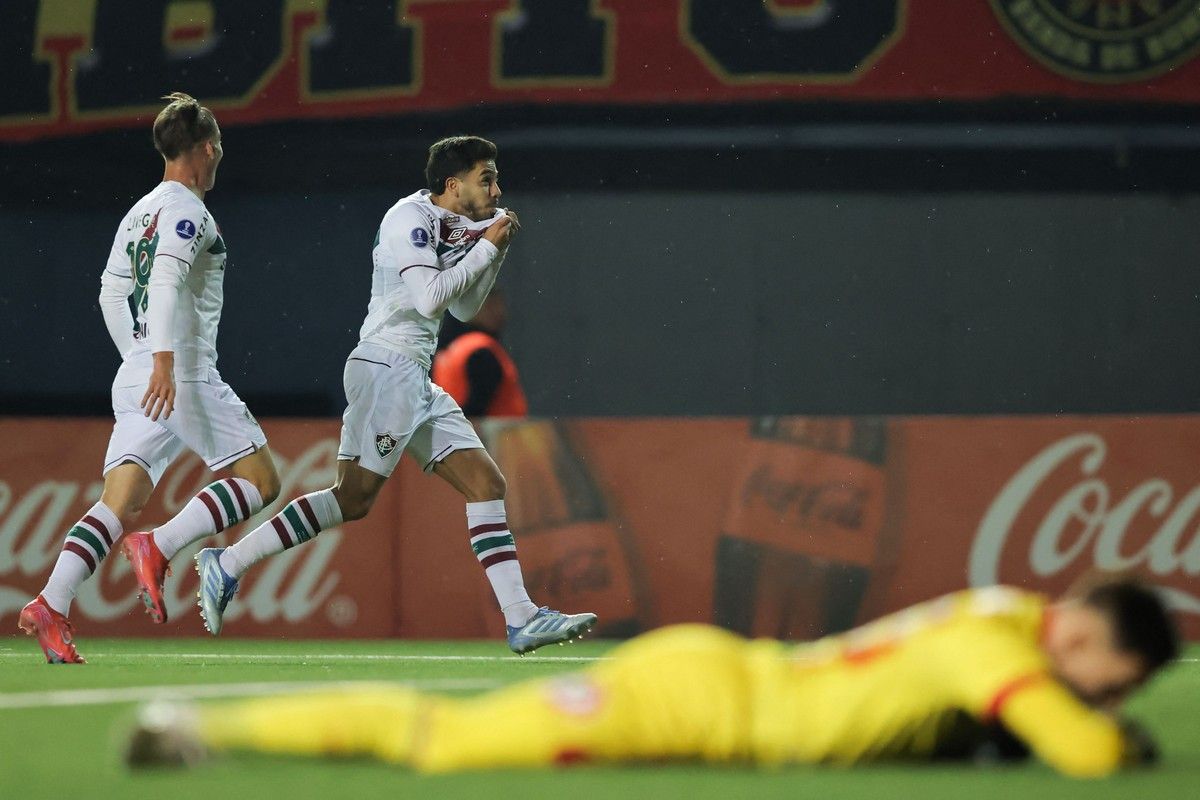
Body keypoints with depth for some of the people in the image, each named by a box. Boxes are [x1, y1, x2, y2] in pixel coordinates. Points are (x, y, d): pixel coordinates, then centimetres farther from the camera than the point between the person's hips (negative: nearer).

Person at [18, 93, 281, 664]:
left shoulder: (141, 212, 20)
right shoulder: (186, 210, -6)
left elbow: (111, 291, 24)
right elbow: (166, 280, -20)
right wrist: (163, 360, -27)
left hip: (135, 378, 8)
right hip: (184, 376, -8)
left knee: (119, 505, -1)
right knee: (260, 482, -1)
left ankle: (51, 604, -18)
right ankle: (158, 548, -17)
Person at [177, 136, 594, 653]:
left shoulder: (447, 227, 18)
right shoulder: (410, 218, -10)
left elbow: (464, 308, 26)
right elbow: (430, 297, -20)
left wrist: (496, 248, 14)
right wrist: (486, 248, -10)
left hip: (415, 378, 10)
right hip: (386, 367, -10)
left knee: (485, 483, 2)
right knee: (355, 497, -16)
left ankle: (521, 619, -2)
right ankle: (227, 565, -10)